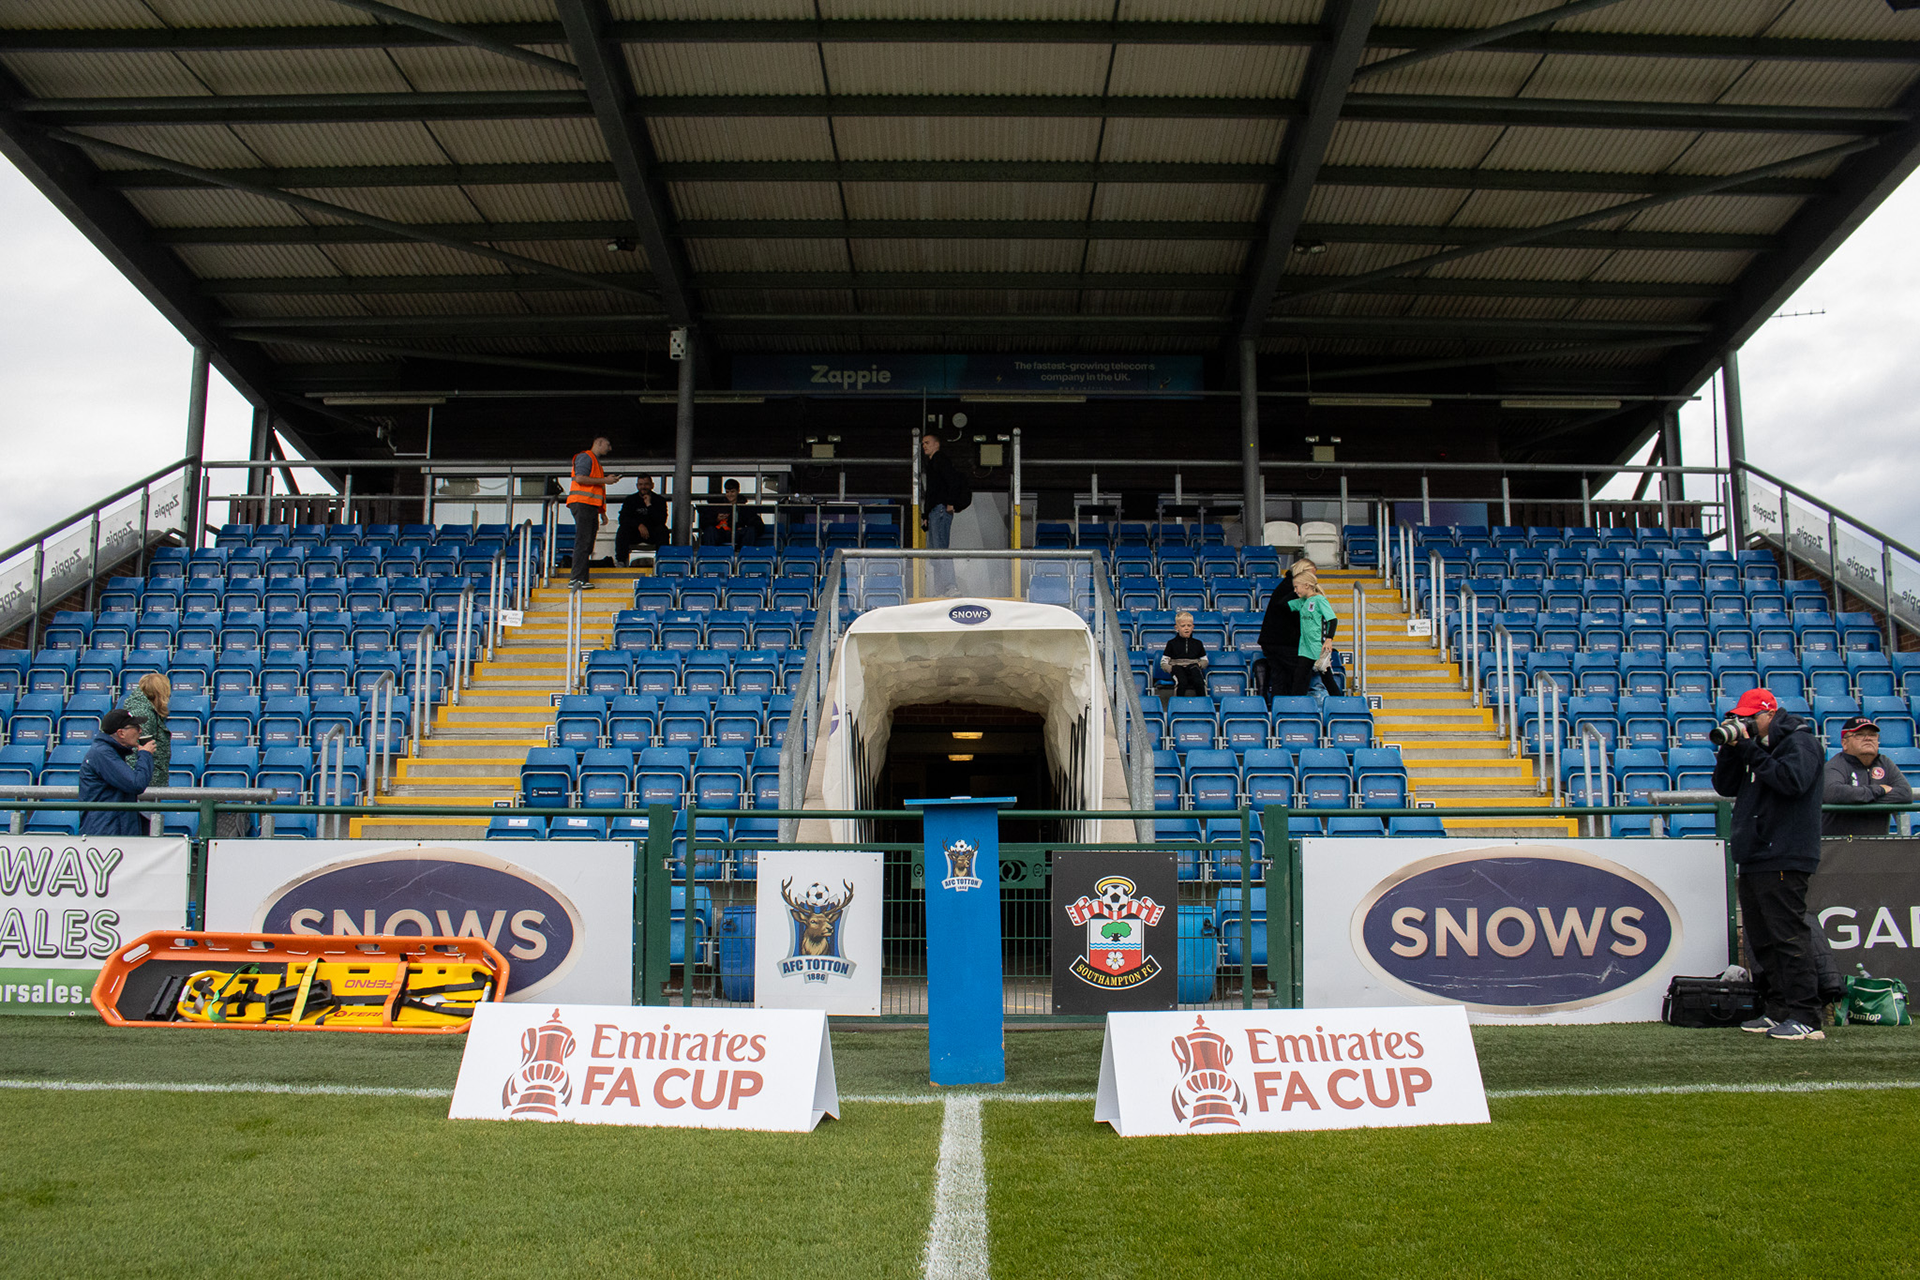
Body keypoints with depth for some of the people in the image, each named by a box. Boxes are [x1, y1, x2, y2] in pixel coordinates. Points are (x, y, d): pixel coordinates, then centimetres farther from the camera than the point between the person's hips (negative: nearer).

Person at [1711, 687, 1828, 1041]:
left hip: (1783, 859, -9)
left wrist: (1750, 751, -15)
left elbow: (1792, 780, -22)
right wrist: (1731, 749, 4)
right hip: (1753, 859, 9)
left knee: (1788, 936, -11)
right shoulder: (1757, 746, 21)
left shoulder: (1800, 742, -4)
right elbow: (1726, 786, 18)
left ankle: (1805, 1018, -10)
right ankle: (1778, 1012, 18)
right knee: (1762, 940, 11)